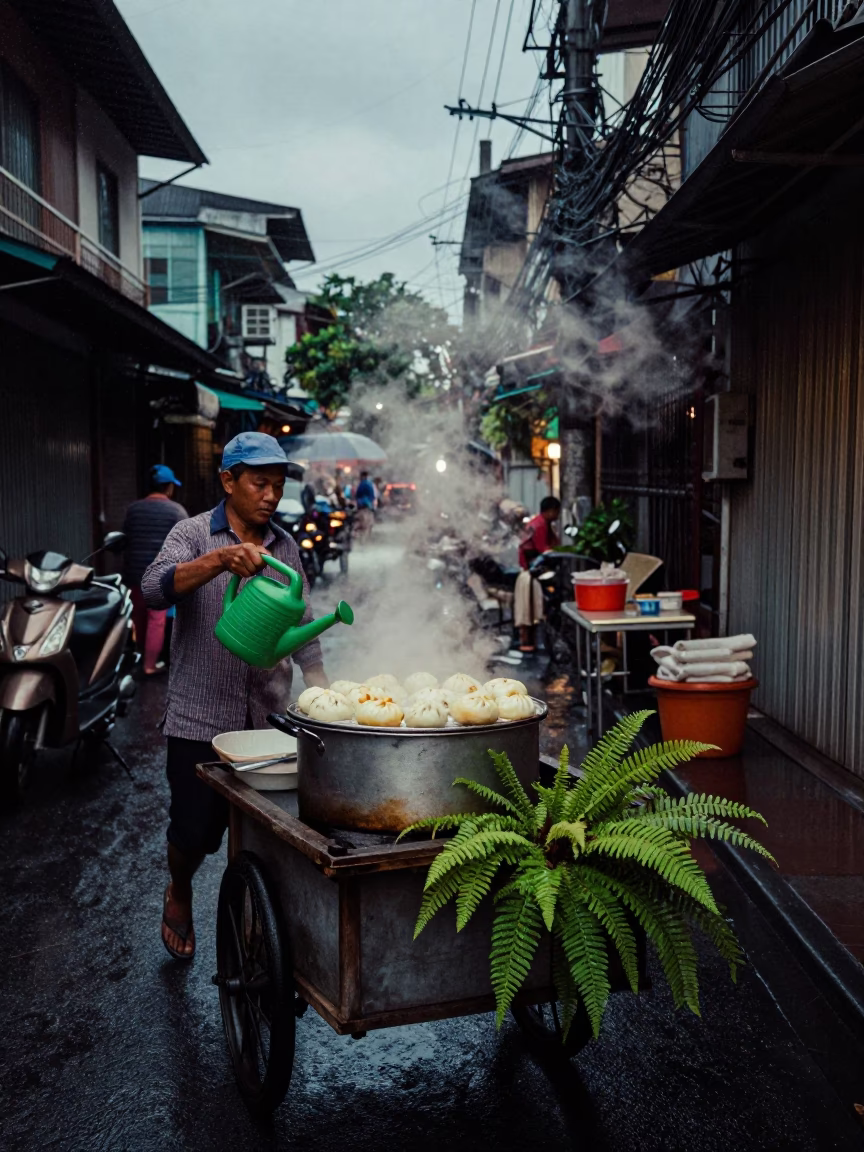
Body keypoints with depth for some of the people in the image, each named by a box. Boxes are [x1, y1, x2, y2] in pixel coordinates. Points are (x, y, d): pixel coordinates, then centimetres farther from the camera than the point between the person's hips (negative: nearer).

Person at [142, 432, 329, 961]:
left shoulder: (285, 546, 10)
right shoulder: (193, 534, -3)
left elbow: (301, 622, 16)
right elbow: (155, 590, -21)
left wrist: (321, 686, 5)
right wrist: (222, 559, -34)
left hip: (271, 718, 3)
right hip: (201, 719, -3)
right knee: (195, 831, 6)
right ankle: (179, 895, 38)